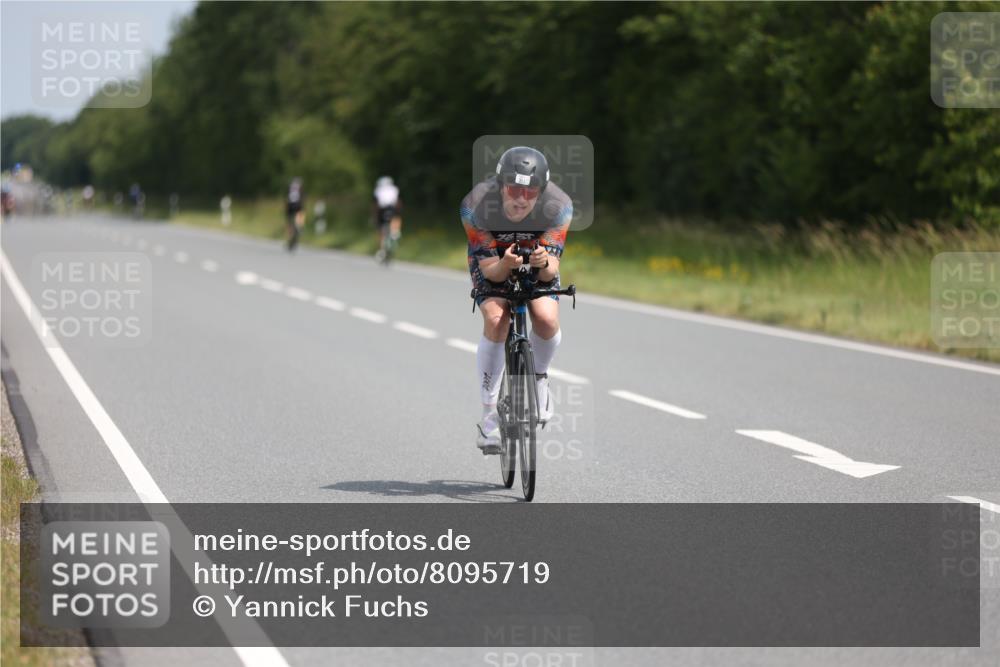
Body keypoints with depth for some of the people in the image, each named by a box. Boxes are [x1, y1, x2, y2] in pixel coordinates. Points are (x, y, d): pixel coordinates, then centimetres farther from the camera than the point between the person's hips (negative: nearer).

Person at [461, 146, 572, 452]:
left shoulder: (558, 206, -32)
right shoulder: (476, 206, -34)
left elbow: (551, 270, -29)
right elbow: (490, 270, -30)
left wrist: (543, 263, -53)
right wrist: (506, 264, -52)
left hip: (538, 264, 1)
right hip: (493, 263, -1)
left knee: (547, 319, -26)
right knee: (496, 321, -28)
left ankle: (538, 377, 8)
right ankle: (489, 415, -18)